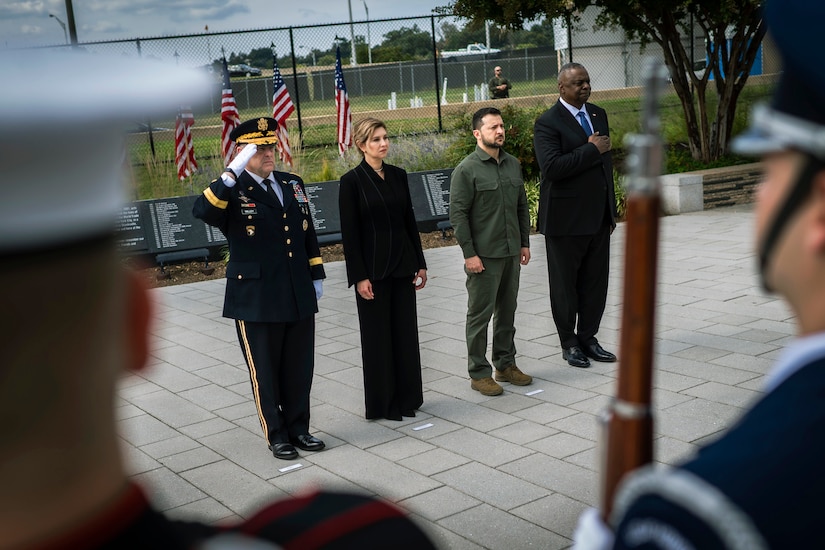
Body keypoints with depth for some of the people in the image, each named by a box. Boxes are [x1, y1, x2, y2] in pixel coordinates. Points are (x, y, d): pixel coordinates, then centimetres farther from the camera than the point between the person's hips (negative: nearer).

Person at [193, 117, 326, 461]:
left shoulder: (293, 184, 10)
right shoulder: (231, 191, -7)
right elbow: (201, 211, -29)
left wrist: (316, 276, 15)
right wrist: (233, 173, -32)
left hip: (299, 297, 5)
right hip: (257, 300, -5)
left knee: (300, 368, 13)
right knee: (265, 371, 8)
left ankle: (299, 429, 29)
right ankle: (276, 435, 23)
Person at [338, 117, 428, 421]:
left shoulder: (398, 175, 8)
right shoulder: (352, 181, -8)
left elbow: (410, 222, 11)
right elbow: (349, 233, -10)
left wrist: (420, 263, 8)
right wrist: (359, 277, -13)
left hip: (402, 264, 5)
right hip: (373, 268, -5)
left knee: (406, 330, 10)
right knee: (377, 335, 4)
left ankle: (407, 397, 22)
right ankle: (382, 403, 17)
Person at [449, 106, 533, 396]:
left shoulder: (513, 164, 10)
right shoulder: (466, 170, -11)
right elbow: (457, 215, -13)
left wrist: (524, 243, 12)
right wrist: (469, 253, -16)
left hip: (511, 253, 7)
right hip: (483, 257, -6)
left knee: (507, 312, 15)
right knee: (480, 314, 2)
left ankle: (506, 364, 28)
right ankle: (479, 373, 11)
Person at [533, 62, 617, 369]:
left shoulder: (598, 115, 12)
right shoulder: (548, 122, -11)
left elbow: (606, 163, 17)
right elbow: (552, 167, -24)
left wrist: (611, 210, 16)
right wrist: (591, 150, -19)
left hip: (598, 216, 6)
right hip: (566, 218, -6)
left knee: (596, 282, 10)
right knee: (565, 284, 7)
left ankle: (588, 338, 24)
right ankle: (569, 343, 20)